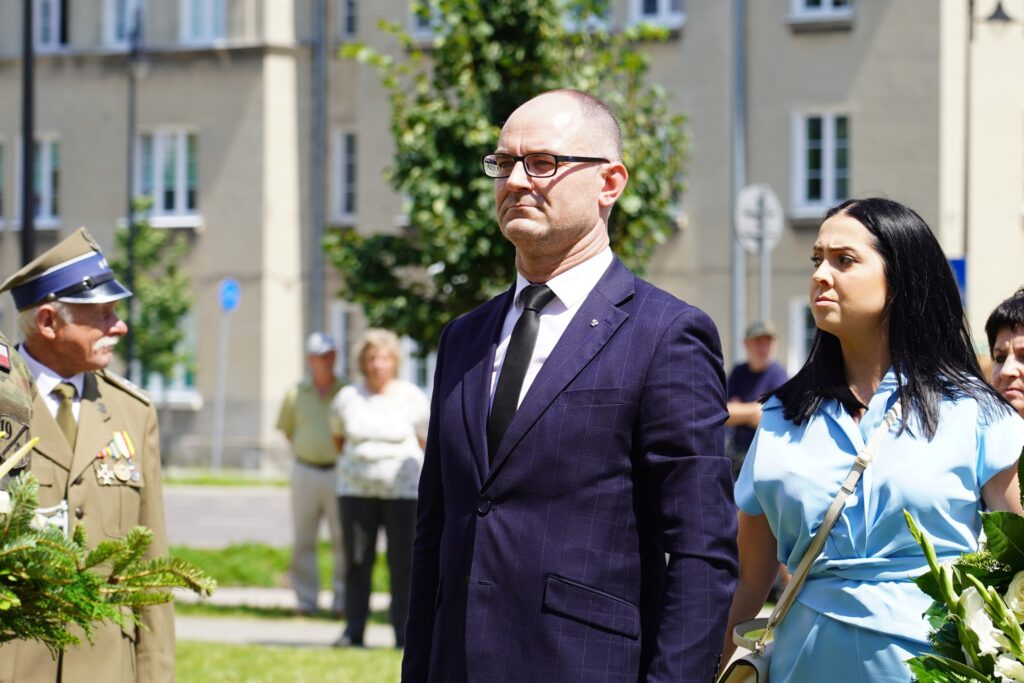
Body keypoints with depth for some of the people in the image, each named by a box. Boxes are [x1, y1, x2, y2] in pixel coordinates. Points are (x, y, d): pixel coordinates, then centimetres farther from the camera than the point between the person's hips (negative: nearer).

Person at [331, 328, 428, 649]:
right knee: (357, 562, 0)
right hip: (357, 489, 2)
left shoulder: (412, 398, 1)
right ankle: (354, 629, 4)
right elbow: (339, 435, 21)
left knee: (403, 562, -4)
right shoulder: (348, 398, 5)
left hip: (402, 490, -2)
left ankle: (403, 631, 0)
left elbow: (427, 440, 8)